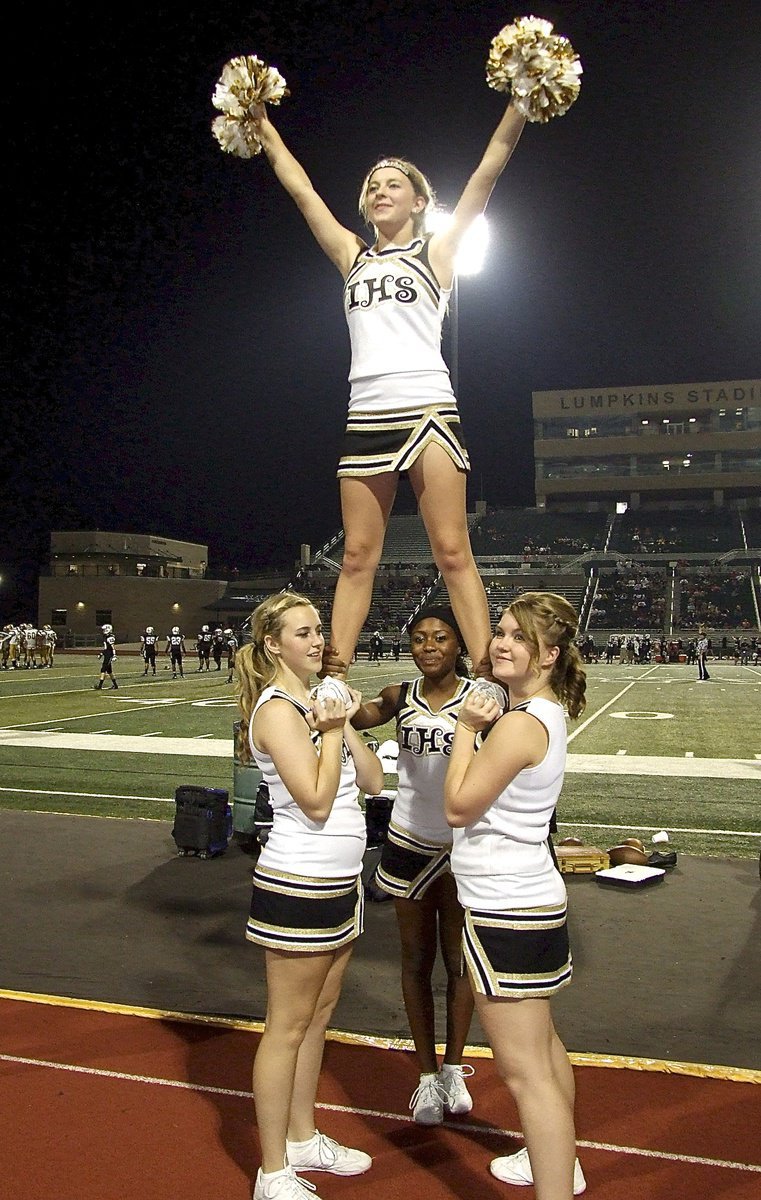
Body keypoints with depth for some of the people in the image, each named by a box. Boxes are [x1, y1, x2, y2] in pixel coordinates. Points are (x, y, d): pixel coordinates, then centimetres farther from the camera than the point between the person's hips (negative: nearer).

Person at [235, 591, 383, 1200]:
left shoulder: (316, 701, 10)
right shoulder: (277, 709, -17)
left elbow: (373, 780, 4)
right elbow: (316, 802, -23)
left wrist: (344, 723, -6)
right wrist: (332, 730, -17)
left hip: (339, 881, 9)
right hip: (299, 886, -9)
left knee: (318, 1016, 19)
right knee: (288, 1027, 3)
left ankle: (303, 1139, 36)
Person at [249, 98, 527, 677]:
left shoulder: (437, 250, 11)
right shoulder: (353, 255, 20)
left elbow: (489, 168, 4)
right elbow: (300, 186, 25)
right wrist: (263, 125, 26)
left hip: (428, 412, -4)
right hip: (366, 417, 4)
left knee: (453, 553, -7)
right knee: (357, 557, 3)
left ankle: (490, 679, -5)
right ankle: (332, 679, 5)